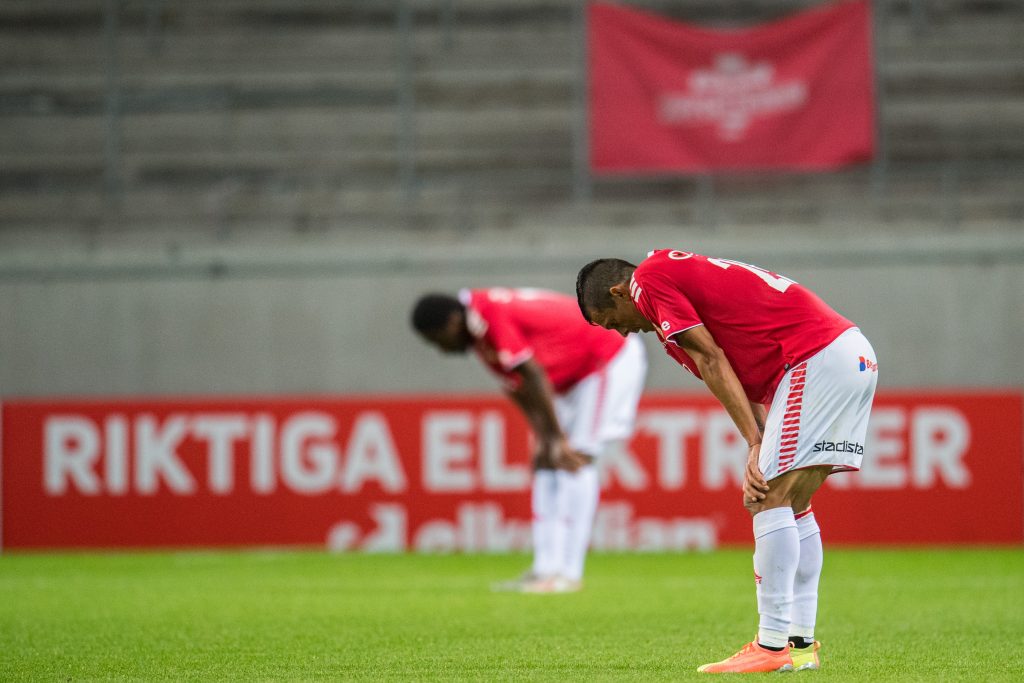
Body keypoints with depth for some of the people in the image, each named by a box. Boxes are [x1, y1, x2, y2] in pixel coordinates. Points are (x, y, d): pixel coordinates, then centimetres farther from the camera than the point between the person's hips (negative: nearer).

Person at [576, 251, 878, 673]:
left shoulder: (650, 278, -1)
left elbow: (711, 360, -8)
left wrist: (756, 444, -10)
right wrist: (760, 457, 3)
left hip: (819, 357, -10)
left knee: (770, 501, -9)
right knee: (792, 505, 14)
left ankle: (773, 646, -11)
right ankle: (801, 642, 13)